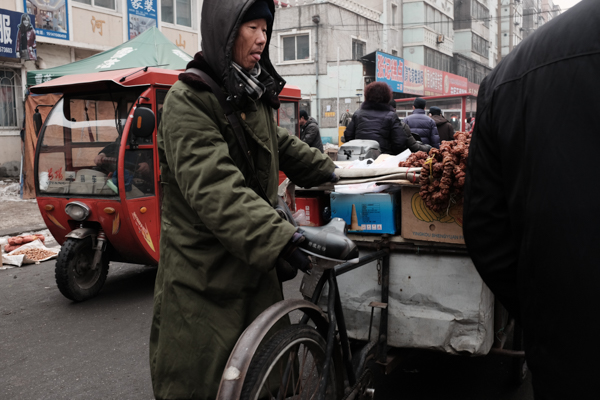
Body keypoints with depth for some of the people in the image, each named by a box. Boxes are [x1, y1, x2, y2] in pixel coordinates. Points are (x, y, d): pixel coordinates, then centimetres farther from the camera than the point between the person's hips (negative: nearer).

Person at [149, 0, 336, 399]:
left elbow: (281, 143, 30)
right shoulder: (188, 99, -15)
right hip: (203, 276, -7)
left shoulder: (255, 94, 12)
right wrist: (283, 236, -36)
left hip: (255, 261, 8)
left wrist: (330, 171, 30)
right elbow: (215, 187, -28)